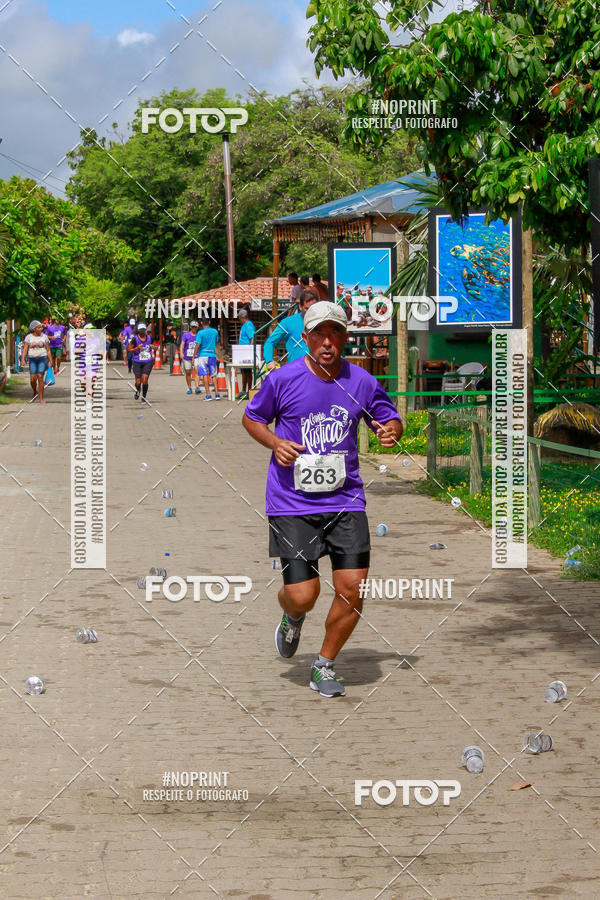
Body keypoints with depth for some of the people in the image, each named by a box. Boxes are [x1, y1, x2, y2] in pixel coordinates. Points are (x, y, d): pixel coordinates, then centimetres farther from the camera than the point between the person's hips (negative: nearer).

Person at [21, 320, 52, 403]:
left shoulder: (44, 337, 6)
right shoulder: (29, 337, 3)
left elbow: (48, 350, 8)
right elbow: (25, 349, -4)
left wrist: (50, 361, 2)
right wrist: (22, 360, -17)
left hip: (42, 358, 0)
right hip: (32, 359, 0)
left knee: (40, 377, -12)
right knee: (33, 379, -6)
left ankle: (41, 398, -8)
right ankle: (35, 393, 24)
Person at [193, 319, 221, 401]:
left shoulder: (200, 333, -9)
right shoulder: (215, 331, 4)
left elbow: (198, 345, -11)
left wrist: (194, 356, -5)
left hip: (203, 355, -4)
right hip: (212, 355, 4)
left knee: (205, 375, -2)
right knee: (213, 375, 10)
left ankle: (208, 394, -6)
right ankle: (217, 394, 4)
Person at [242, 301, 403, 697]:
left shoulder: (362, 382, 1)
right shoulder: (283, 379, -4)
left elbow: (391, 419, 16)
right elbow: (252, 417, 11)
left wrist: (391, 430, -8)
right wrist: (275, 443, -8)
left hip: (345, 499, 2)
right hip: (292, 502, -2)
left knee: (353, 587, -8)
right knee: (303, 597, -8)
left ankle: (325, 666, 16)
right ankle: (292, 617, 32)